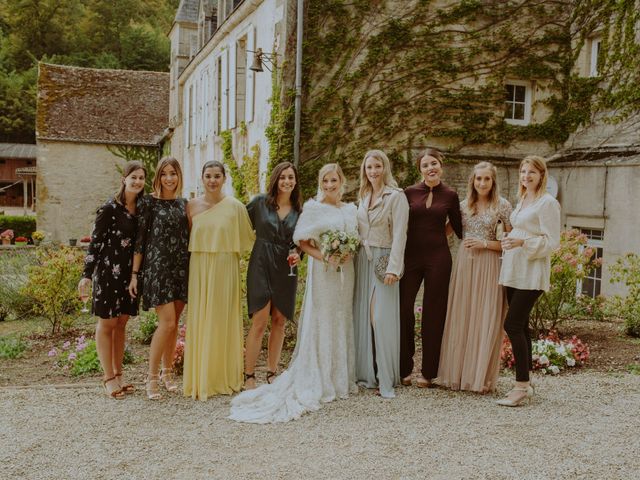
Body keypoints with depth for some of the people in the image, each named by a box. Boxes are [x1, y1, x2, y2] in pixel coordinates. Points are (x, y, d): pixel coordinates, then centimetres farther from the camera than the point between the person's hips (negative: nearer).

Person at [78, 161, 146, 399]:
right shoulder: (110, 208, -10)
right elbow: (95, 242, -10)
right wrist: (87, 275, -14)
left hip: (129, 274, 6)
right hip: (108, 272, -6)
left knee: (121, 324, 12)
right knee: (107, 324, 3)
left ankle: (118, 375, 20)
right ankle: (108, 378, 9)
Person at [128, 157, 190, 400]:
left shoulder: (182, 203, 11)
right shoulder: (148, 202, -4)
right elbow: (139, 239, -5)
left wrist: (191, 268, 13)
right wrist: (134, 274, -8)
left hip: (181, 267, 5)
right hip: (157, 266, -5)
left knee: (174, 322, 8)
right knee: (167, 321, -11)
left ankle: (167, 373, 22)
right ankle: (152, 377, 2)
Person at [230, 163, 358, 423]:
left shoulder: (350, 209, 11)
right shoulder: (313, 208, -4)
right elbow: (302, 241, -5)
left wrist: (349, 252, -6)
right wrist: (322, 256, -19)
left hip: (345, 272, 5)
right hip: (322, 272, -5)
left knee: (343, 321, 10)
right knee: (321, 322, -2)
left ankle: (341, 377, 22)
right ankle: (319, 380, 8)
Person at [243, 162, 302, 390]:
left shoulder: (299, 210, 8)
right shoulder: (260, 202, -1)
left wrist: (296, 253, -3)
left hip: (285, 269, 4)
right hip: (261, 265, -3)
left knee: (279, 321, 7)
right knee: (260, 321, -8)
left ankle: (271, 373, 18)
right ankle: (249, 376, 1)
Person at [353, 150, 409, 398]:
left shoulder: (396, 196, -6)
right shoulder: (363, 197, 15)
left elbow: (399, 235, -12)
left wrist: (393, 268, -18)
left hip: (383, 261, -6)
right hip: (363, 260, 6)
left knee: (382, 318, -7)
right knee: (362, 316, 6)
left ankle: (386, 379, 0)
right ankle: (366, 373, 15)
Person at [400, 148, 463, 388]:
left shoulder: (450, 196, 4)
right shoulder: (409, 193, 3)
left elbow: (458, 228, 13)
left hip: (438, 258, 0)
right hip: (411, 256, 0)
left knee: (433, 313, 6)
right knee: (403, 308, -2)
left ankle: (428, 372, 17)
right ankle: (403, 369, 13)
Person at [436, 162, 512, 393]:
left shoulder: (503, 206, -1)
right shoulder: (464, 205, 10)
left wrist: (485, 244, -11)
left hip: (488, 267, -3)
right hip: (464, 263, 4)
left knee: (485, 321, -1)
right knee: (460, 319, 5)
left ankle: (481, 377, 9)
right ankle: (457, 373, 15)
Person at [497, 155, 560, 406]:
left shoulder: (548, 203, -8)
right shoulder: (522, 201, 16)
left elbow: (551, 242, -13)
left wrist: (522, 242, -23)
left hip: (531, 273, -8)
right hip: (514, 272, 8)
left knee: (513, 325, -12)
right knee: (520, 326, 10)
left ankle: (521, 386, -4)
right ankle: (525, 384, 18)